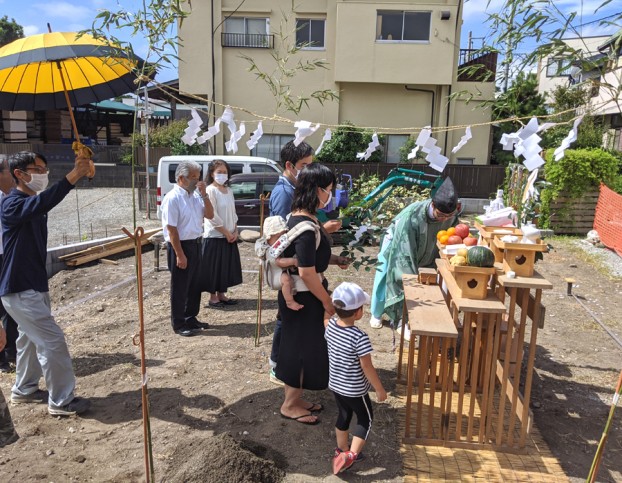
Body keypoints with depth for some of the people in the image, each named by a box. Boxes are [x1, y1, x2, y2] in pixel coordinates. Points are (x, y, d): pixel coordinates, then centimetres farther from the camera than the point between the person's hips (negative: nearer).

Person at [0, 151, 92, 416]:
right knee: (52, 340, -8)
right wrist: (72, 176, -51)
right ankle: (61, 401, 4)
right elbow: (40, 204, -41)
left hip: (34, 284, 10)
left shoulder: (34, 204, 13)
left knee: (31, 338, 21)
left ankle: (24, 390, 39)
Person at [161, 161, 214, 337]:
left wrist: (204, 194, -5)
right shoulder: (172, 198, -16)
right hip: (180, 245, -8)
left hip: (196, 244, 8)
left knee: (194, 285, 18)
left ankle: (191, 319, 33)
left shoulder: (196, 195, 6)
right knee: (180, 287, 5)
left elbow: (210, 215, 5)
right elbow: (171, 229, -19)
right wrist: (179, 254, -20)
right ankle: (179, 324, 18)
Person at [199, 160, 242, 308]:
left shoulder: (228, 190, 11)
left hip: (230, 236, 8)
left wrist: (235, 231, 1)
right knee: (214, 268, 0)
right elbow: (212, 216, -18)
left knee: (226, 266, 13)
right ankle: (213, 298, 11)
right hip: (215, 236, -7)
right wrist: (226, 233, -14)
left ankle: (221, 294, 25)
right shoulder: (210, 190, -13)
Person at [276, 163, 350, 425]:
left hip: (301, 294, 10)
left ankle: (295, 398, 36)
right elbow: (307, 273, -26)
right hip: (302, 297, -10)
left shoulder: (300, 217, 4)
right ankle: (290, 405, 24)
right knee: (302, 347, 6)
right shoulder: (306, 226, -26)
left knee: (300, 346, 20)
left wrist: (335, 259, 7)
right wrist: (328, 302, -15)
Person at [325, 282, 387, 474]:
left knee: (343, 416, 26)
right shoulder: (360, 337, -30)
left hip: (335, 384, 6)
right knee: (365, 419, 17)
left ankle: (342, 450, 41)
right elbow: (367, 367, -22)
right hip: (355, 389, -6)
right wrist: (380, 389, -10)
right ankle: (351, 455, 12)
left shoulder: (331, 325, -12)